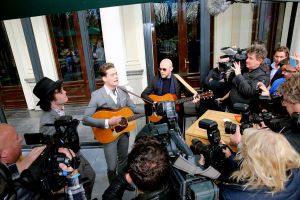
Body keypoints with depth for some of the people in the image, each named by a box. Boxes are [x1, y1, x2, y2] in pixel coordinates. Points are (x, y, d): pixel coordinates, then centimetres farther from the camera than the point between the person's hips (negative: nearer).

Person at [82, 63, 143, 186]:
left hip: (123, 131, 5)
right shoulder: (97, 95, -20)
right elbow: (85, 119, -22)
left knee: (123, 160, 22)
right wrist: (107, 122, -31)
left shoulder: (123, 91, -4)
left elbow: (133, 107, 4)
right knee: (112, 166, 4)